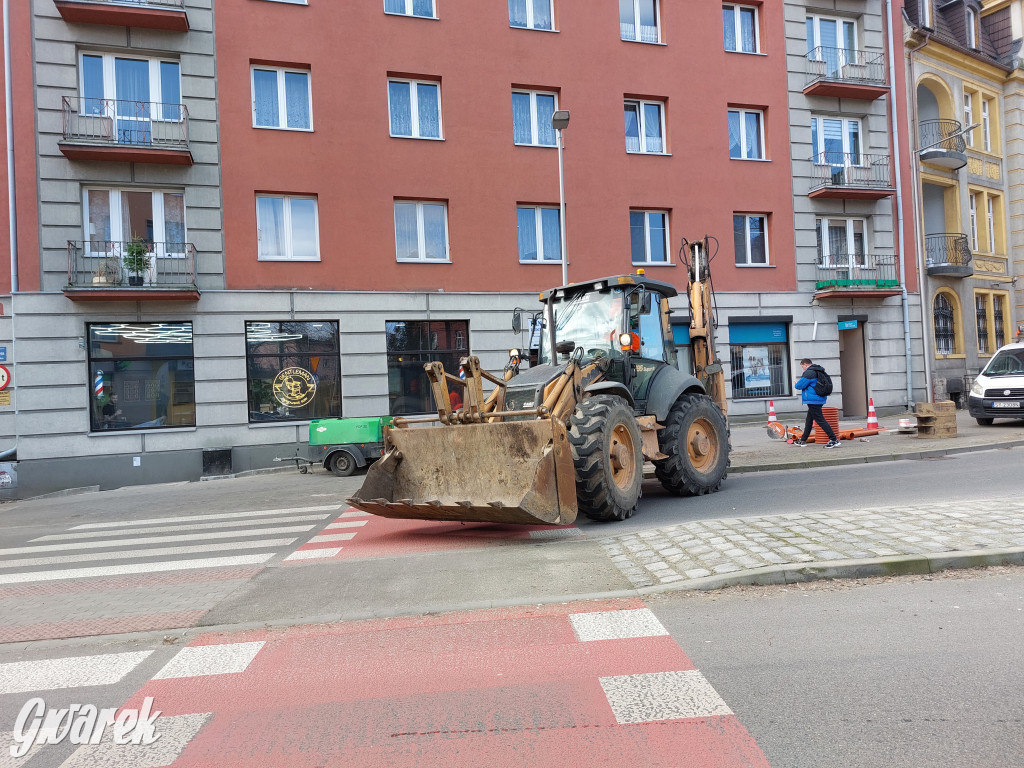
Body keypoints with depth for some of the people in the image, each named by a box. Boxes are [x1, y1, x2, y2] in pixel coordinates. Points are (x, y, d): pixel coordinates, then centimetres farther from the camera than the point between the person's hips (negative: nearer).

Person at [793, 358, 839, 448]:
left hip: (813, 400, -11)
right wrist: (801, 382, 21)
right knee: (809, 420, 18)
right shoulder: (819, 371, 16)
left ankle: (834, 440, -15)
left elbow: (799, 385, -17)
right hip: (820, 399, 11)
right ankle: (803, 440, 27)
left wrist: (797, 382, 6)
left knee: (820, 420, -10)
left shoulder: (809, 373, -16)